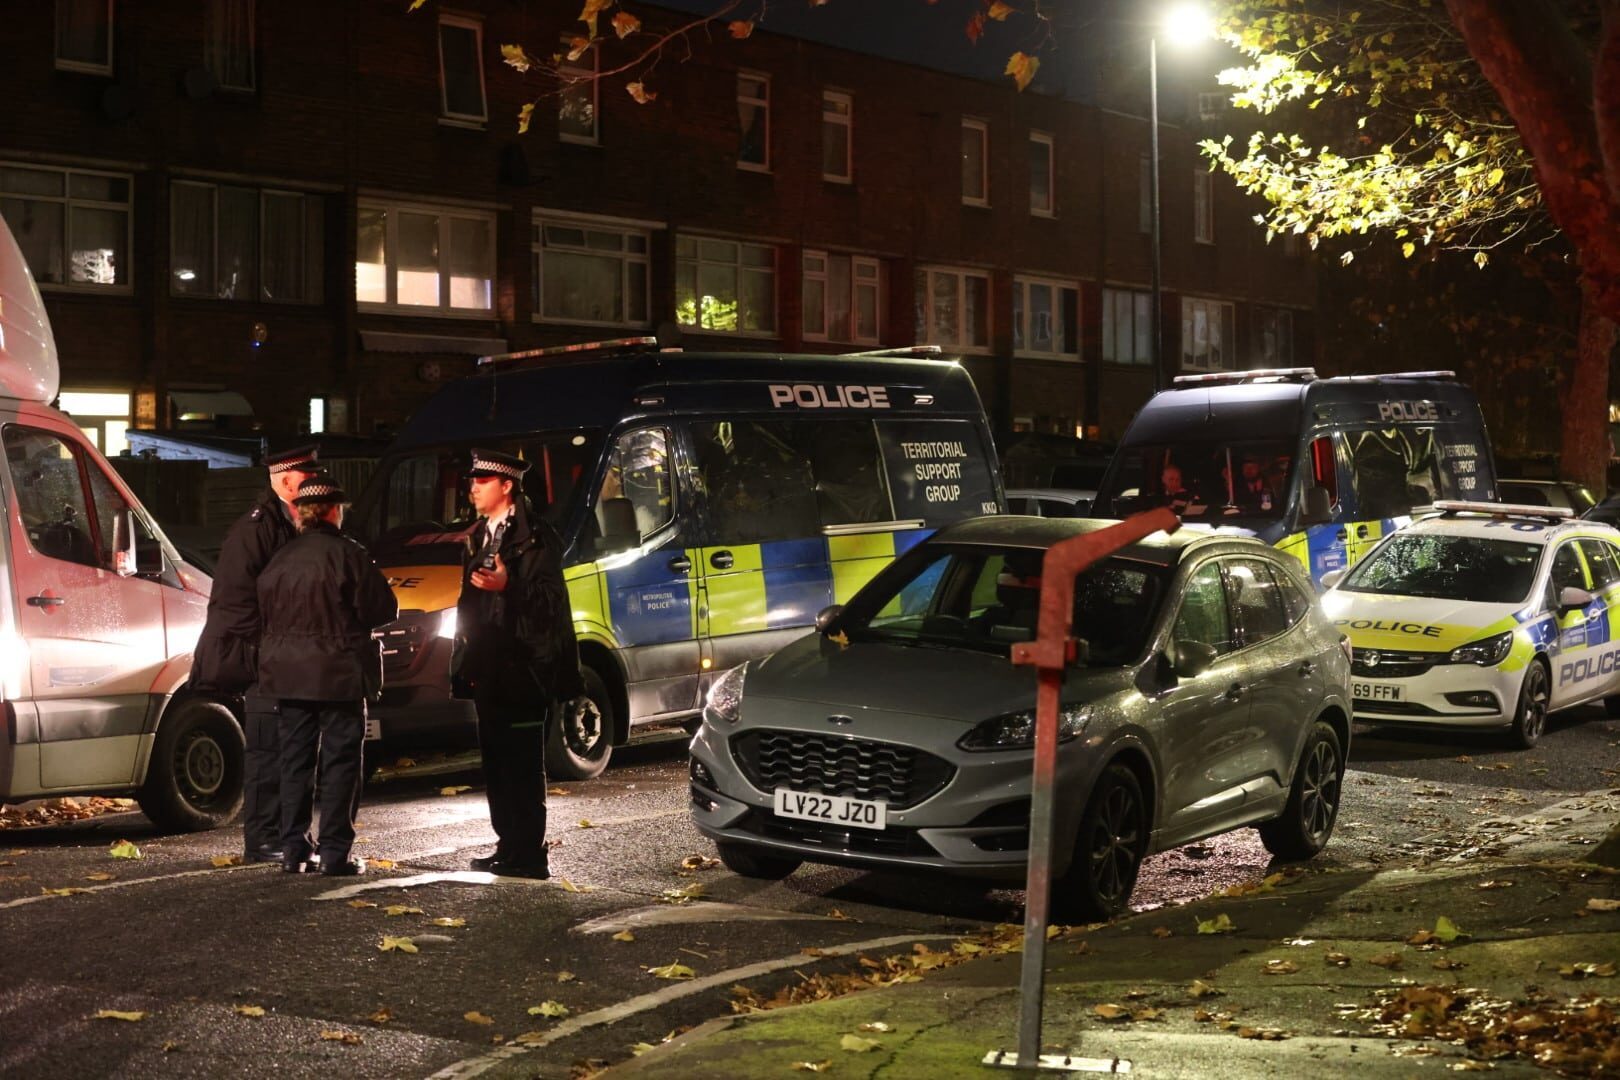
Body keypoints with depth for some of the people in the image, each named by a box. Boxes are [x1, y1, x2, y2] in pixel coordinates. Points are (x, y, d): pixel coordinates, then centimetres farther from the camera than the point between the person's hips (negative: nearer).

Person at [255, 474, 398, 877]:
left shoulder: (279, 561, 5)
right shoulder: (347, 555, -12)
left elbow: (267, 613, 11)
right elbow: (383, 609, -10)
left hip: (289, 673, 5)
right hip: (339, 674, -5)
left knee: (295, 759, 12)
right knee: (340, 761, 1)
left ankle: (293, 849, 13)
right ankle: (335, 853, -1)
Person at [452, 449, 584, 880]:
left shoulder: (535, 537, -7)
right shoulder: (479, 538, 19)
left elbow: (547, 599, -14)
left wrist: (507, 587, -29)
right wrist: (464, 661, 20)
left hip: (521, 667, -9)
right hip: (488, 670, 9)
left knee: (522, 764, -8)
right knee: (496, 762, 12)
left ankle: (528, 855, -5)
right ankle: (508, 847, 19)